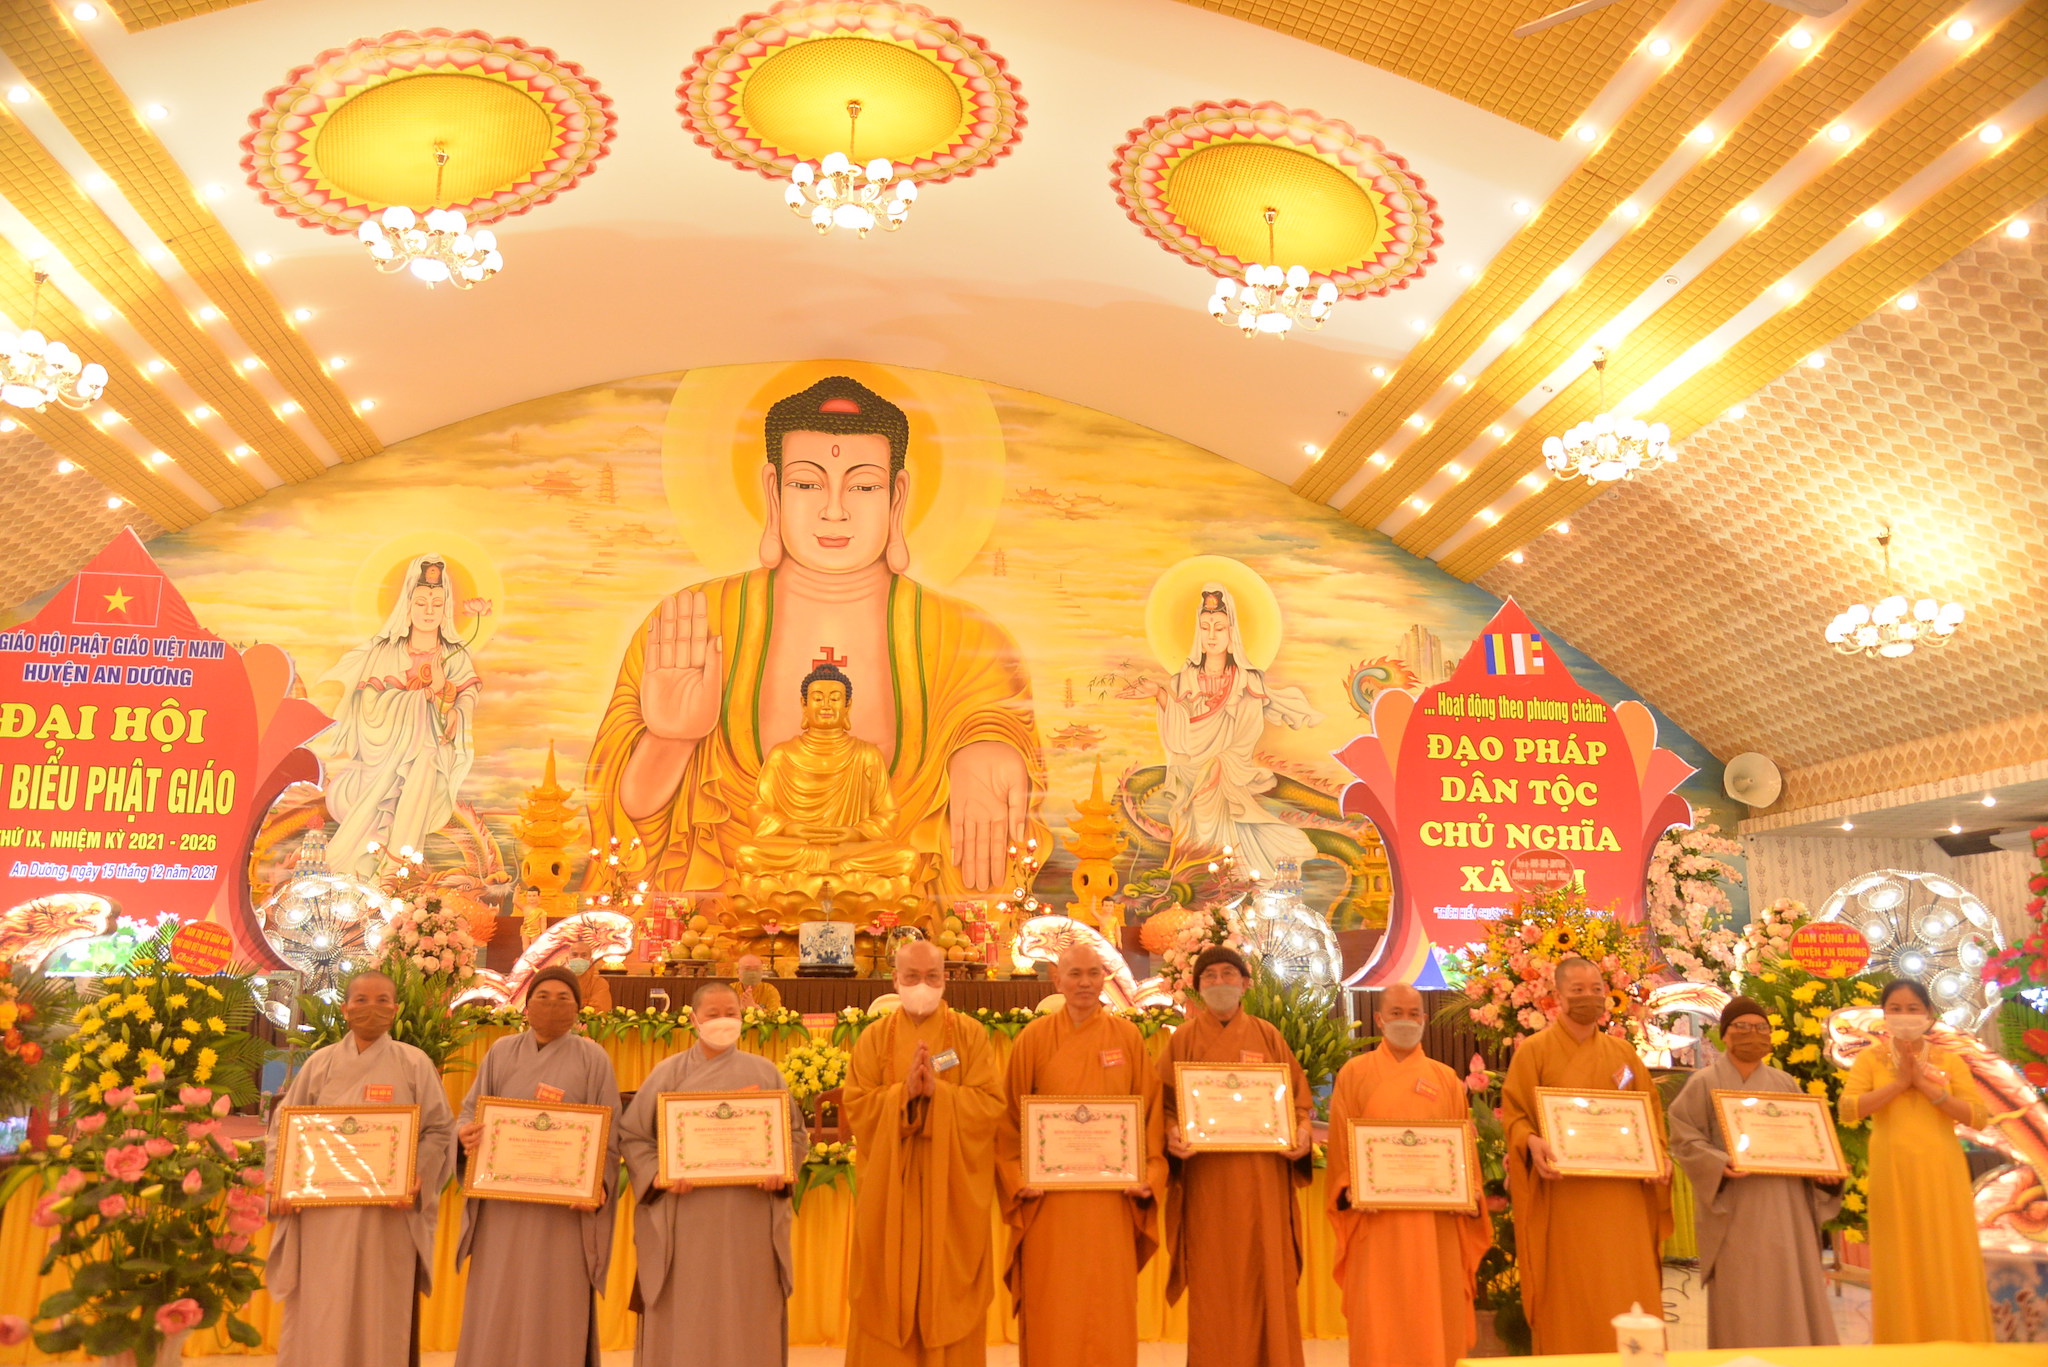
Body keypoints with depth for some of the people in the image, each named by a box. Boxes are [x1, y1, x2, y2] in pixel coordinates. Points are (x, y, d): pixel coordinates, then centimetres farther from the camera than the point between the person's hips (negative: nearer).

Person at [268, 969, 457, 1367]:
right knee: (319, 1314, 4)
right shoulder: (320, 1063, 8)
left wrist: (417, 1179, -14)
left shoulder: (415, 1065, 3)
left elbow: (439, 1130, 1)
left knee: (382, 1312, 2)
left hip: (389, 1212, -1)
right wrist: (280, 1180, -5)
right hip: (323, 1211, 2)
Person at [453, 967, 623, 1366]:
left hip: (565, 1205, -2)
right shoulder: (502, 1052, 8)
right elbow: (471, 1110, 6)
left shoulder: (594, 1059, 2)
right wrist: (465, 1133, -18)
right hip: (503, 1202, 2)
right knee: (495, 1308, 5)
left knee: (556, 1308, 1)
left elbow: (610, 1133, -1)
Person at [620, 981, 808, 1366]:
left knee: (747, 1315, 3)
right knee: (684, 1317, 2)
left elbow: (796, 1132, 11)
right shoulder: (669, 1072, 5)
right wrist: (659, 1174, -12)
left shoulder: (764, 1072, 9)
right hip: (685, 1219, -1)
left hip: (749, 1219, 1)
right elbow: (632, 1135, 4)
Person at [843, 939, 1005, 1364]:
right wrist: (904, 1092, -18)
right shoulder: (875, 1037, 5)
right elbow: (856, 1107, -4)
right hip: (890, 1190, 1)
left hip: (953, 1190, -1)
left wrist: (938, 1091, -20)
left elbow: (991, 1104, -8)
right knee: (889, 1295, 4)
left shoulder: (970, 1034, 2)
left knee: (949, 1294, 3)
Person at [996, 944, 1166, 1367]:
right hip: (1050, 1198, -1)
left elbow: (1149, 1114, 6)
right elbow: (1011, 1117, 2)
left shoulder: (1128, 1038, 5)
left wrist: (1150, 1176, -5)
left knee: (1109, 1307, 5)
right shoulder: (1035, 1038, 1)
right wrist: (1017, 1179, -8)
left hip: (1112, 1198, 1)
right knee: (1052, 1308, 3)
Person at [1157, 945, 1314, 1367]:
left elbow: (1297, 1092, 10)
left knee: (1266, 1273, 4)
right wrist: (1172, 1133, -19)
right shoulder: (1184, 1039, 5)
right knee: (1212, 1280, 1)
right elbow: (1166, 1102, 1)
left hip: (1262, 1178, 1)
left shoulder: (1267, 1035, 8)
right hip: (1206, 1178, -1)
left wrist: (1301, 1130, -8)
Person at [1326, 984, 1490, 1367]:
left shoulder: (1446, 1079, 12)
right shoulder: (1354, 1073, 5)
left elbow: (1463, 1144, 10)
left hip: (1436, 1217, 2)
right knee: (1379, 1316, -2)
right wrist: (1348, 1190, -13)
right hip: (1377, 1215, -2)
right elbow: (1339, 1142, 2)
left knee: (1436, 1313, 4)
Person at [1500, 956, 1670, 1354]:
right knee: (1570, 1295, -1)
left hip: (1621, 1195, 4)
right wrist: (1532, 1143, -24)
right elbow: (1513, 1113, -4)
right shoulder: (1533, 1051, 0)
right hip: (1563, 1194, -4)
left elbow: (1650, 1111, 16)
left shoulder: (1623, 1052, 13)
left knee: (1628, 1292, 4)